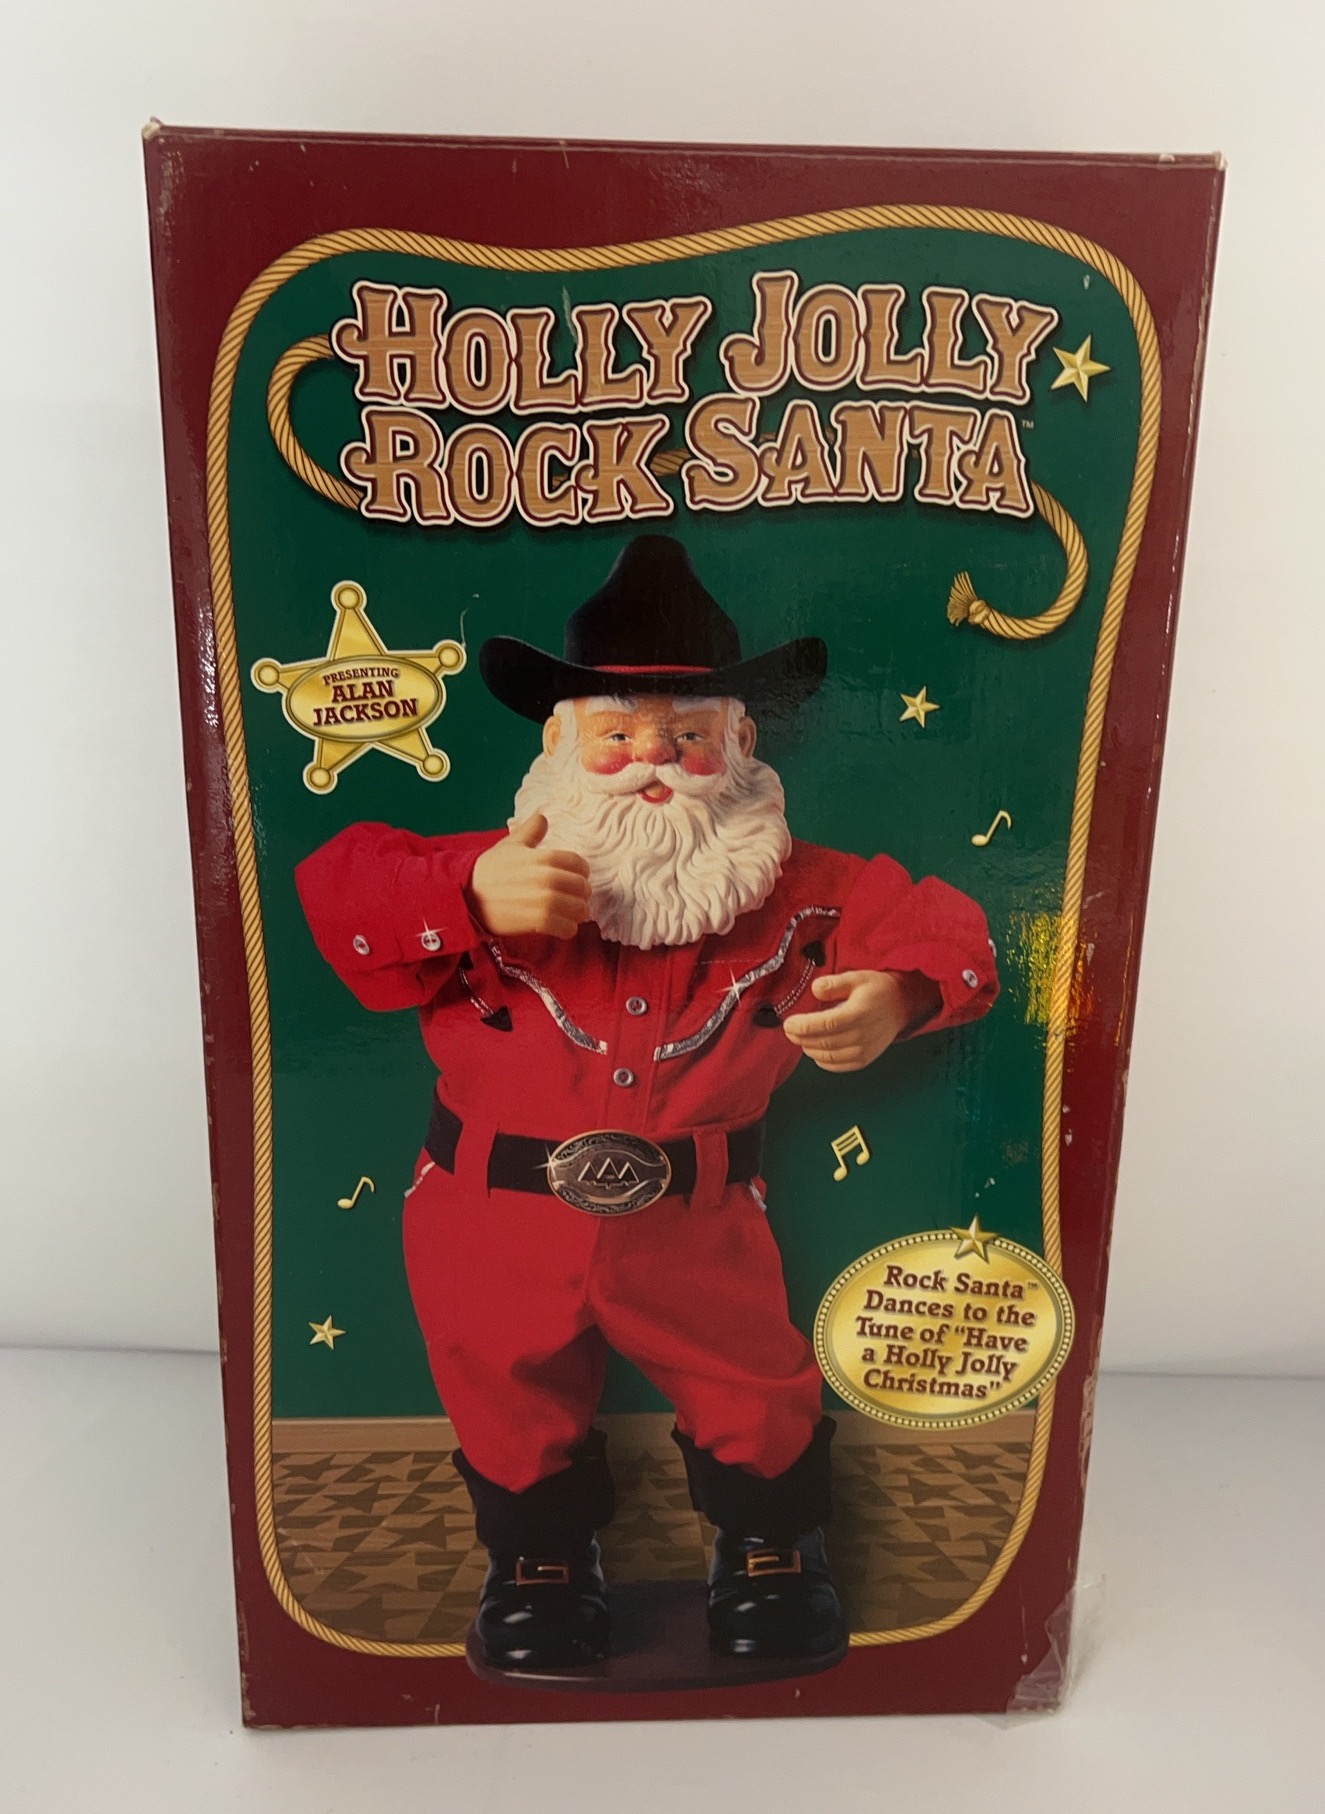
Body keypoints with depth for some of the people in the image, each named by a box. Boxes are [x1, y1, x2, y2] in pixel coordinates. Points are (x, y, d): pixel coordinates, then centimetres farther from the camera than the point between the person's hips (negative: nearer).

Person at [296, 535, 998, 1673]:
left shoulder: (793, 894, -10)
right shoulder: (503, 876, -14)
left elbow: (936, 929, -7)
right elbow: (337, 893, -20)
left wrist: (893, 998, -29)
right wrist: (471, 896, -37)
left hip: (696, 1229, 1)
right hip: (501, 1223, 0)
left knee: (757, 1389, 18)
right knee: (513, 1404, 21)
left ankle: (770, 1547, 51)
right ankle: (541, 1558, 53)